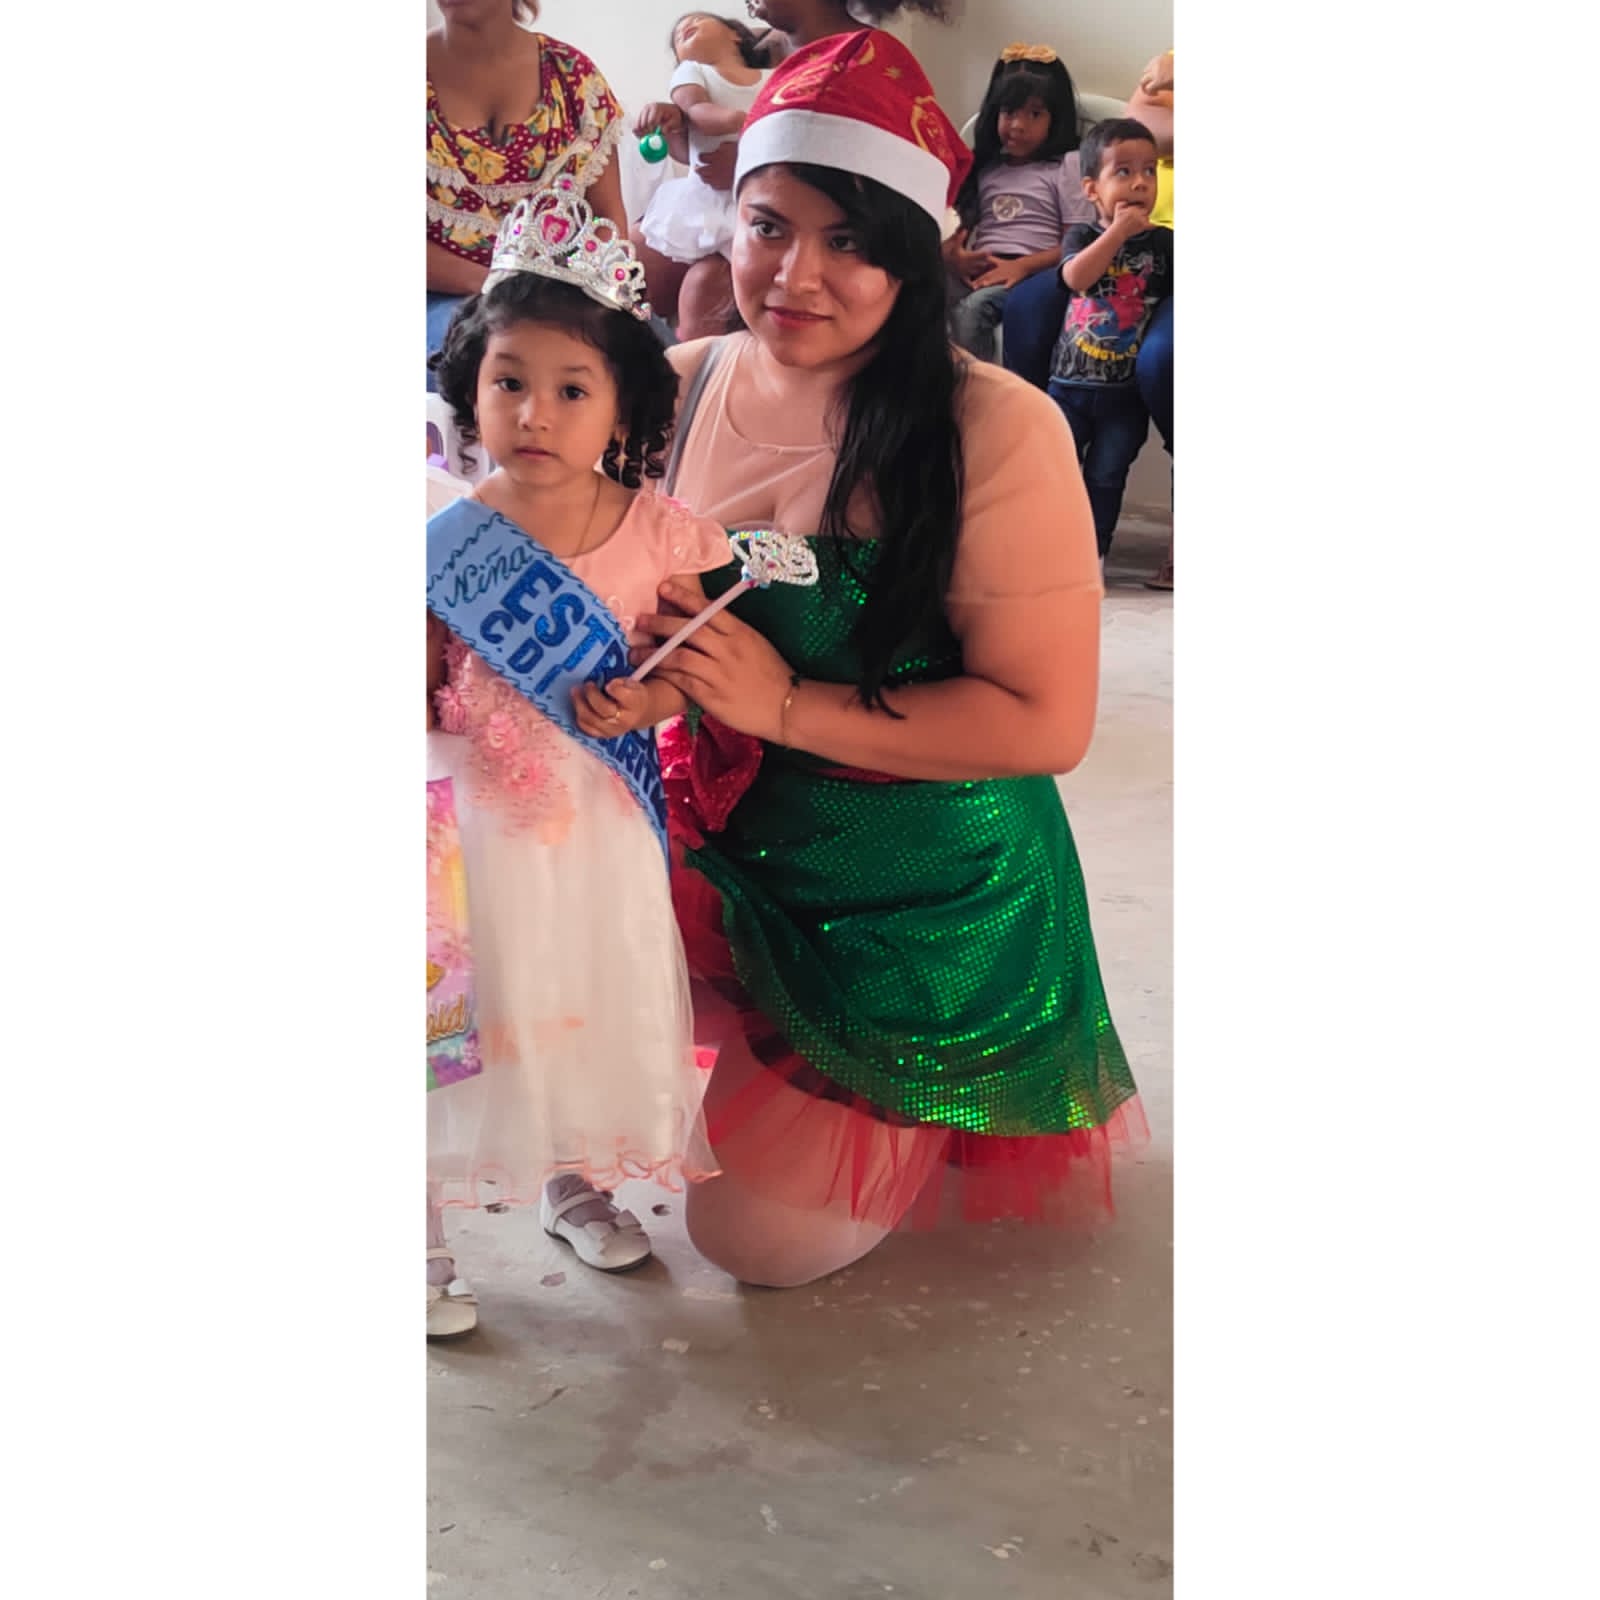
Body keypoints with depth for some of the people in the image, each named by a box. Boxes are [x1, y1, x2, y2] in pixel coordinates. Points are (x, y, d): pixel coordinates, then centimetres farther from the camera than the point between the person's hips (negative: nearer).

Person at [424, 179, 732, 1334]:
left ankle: (576, 1179, 43)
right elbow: (423, 690, -4)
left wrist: (648, 700, -17)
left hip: (602, 820, 2)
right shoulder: (447, 541, -11)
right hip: (476, 819, -2)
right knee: (465, 1017, 6)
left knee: (594, 1001, 17)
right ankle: (430, 1228, 26)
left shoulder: (659, 532, -7)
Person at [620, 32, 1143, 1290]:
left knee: (767, 1239, 1)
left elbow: (1049, 721, -21)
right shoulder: (685, 387, -4)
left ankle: (934, 1118, 30)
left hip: (928, 894, -5)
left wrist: (786, 701, -27)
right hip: (730, 851, 5)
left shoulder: (995, 432, -22)